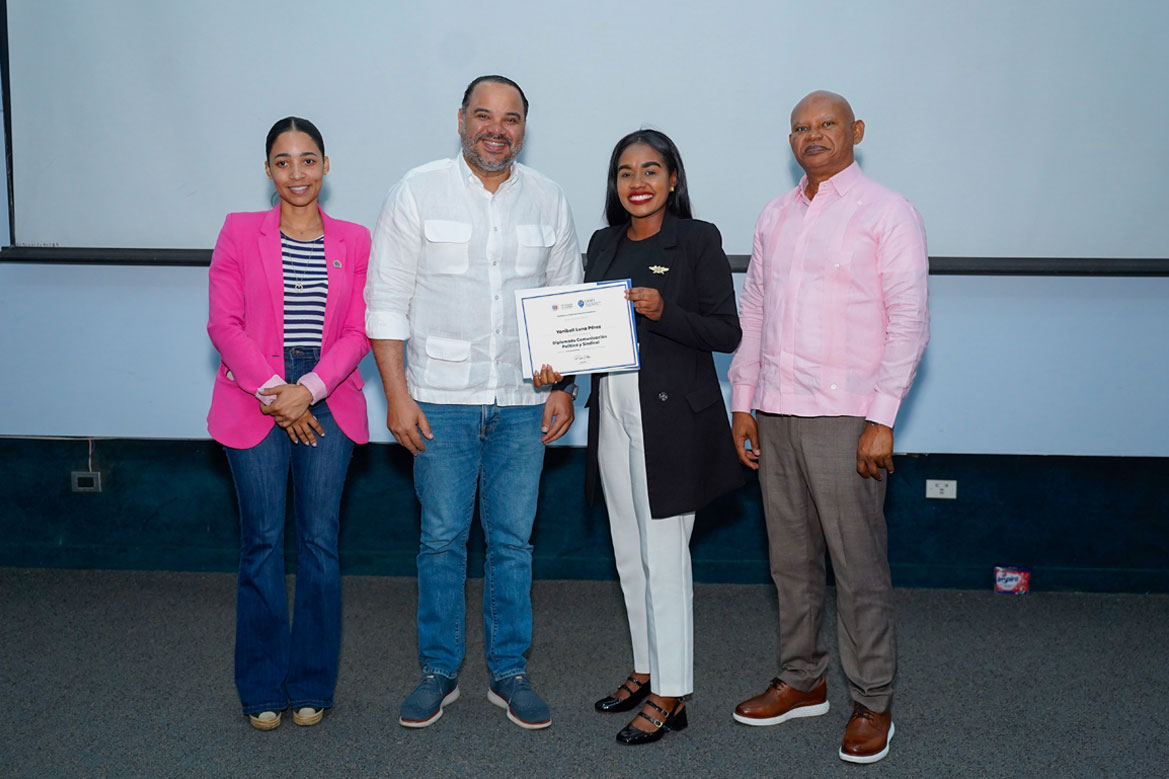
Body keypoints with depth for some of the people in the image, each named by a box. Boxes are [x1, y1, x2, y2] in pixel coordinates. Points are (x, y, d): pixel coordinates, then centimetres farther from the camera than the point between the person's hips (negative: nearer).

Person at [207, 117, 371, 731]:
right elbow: (224, 323, -1)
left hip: (327, 403, 1)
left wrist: (308, 389, -11)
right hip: (254, 401, -1)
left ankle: (312, 686, 16)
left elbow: (358, 332, 3)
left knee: (319, 541, 2)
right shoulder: (240, 232, 5)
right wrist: (272, 393, -10)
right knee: (262, 541, 2)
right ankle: (263, 689, 15)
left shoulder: (353, 241, 8)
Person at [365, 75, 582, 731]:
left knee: (513, 540, 7)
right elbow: (388, 301, -3)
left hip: (523, 402, 2)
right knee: (442, 538, 4)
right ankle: (440, 671, 19)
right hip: (442, 398, -2)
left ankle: (510, 672, 20)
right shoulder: (419, 192, 0)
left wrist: (565, 388, 5)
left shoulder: (548, 200, 8)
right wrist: (397, 394, -9)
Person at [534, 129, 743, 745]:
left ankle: (670, 694, 7)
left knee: (665, 554, -3)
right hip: (614, 412, 7)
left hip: (672, 417, -6)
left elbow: (727, 332, -9)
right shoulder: (604, 244, 12)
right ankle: (646, 669, 29)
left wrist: (662, 312, -22)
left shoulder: (697, 241, -5)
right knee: (630, 553, 14)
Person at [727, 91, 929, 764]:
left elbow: (909, 322, -8)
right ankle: (802, 681, 27)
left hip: (844, 417, -6)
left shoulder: (887, 213, -3)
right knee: (792, 558, 13)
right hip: (775, 413, 6)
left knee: (859, 566, -1)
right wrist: (743, 401, 11)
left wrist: (882, 419, -15)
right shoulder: (775, 216, 15)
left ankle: (874, 703, 13)